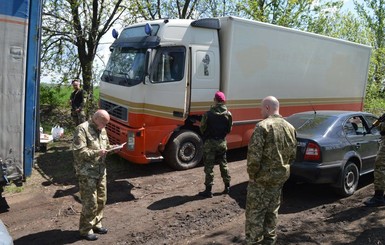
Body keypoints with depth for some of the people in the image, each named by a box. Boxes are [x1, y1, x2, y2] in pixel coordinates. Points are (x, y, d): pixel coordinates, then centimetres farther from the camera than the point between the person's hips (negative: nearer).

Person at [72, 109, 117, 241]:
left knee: (101, 200, 14)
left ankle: (96, 224, 32)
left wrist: (111, 148, 1)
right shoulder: (82, 129, -14)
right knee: (90, 203, -2)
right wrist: (97, 152, -26)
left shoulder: (102, 130, 12)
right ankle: (85, 230, 14)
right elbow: (79, 151, -20)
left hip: (101, 170, 8)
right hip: (87, 172, -8)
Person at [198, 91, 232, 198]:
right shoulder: (228, 114, -4)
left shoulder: (208, 114, -16)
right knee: (223, 164, 19)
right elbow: (229, 129, 3)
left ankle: (208, 190, 7)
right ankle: (227, 186, 27)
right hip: (222, 142, 4)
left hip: (210, 143, -4)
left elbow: (202, 128, -7)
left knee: (209, 167, 3)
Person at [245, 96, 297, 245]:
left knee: (255, 211, 4)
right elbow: (292, 153, 11)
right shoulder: (290, 127, 7)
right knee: (272, 210, 20)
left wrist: (252, 174, -11)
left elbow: (254, 154, -21)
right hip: (281, 176, 7)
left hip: (262, 177, -7)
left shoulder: (263, 126, -17)